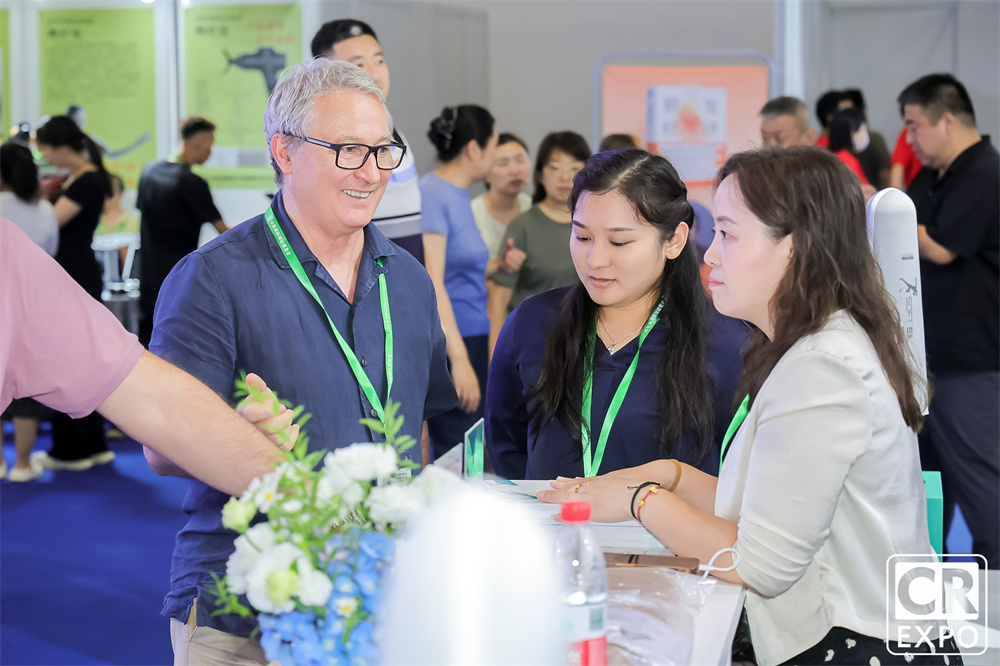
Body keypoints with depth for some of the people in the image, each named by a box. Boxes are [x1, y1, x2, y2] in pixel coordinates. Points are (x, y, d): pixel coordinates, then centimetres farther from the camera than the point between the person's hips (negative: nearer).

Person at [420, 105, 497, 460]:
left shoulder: (459, 194, 15)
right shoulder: (432, 194, -13)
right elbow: (431, 283, -19)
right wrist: (459, 358, -23)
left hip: (471, 338, 9)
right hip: (447, 345, -9)